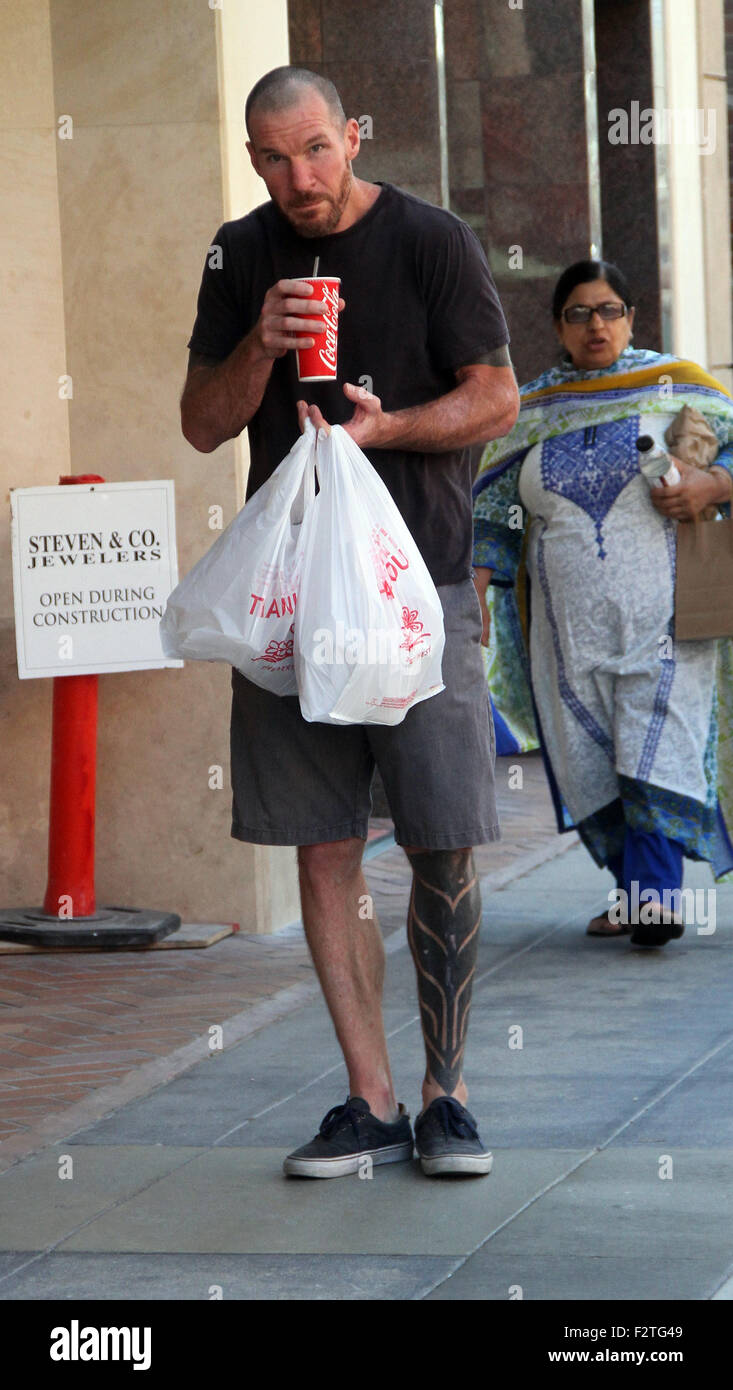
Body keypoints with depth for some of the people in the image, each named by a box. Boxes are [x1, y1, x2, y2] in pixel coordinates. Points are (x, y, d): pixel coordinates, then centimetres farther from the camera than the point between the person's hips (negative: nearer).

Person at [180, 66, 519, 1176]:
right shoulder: (242, 257, 10)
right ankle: (370, 1104, 6)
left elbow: (497, 399, -2)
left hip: (421, 579, -3)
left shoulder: (433, 242, -1)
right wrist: (261, 347, -10)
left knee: (444, 850, -5)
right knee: (325, 850, 1)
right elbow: (203, 426, 9)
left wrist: (382, 427, -17)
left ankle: (446, 1096, 6)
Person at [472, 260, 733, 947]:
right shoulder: (529, 412, 14)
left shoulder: (677, 386, 7)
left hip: (660, 616, -3)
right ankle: (635, 888, 8)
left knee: (657, 750, -15)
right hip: (569, 625, 3)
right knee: (588, 760, -1)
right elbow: (494, 510, 16)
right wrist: (475, 593, 6)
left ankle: (655, 894, -18)